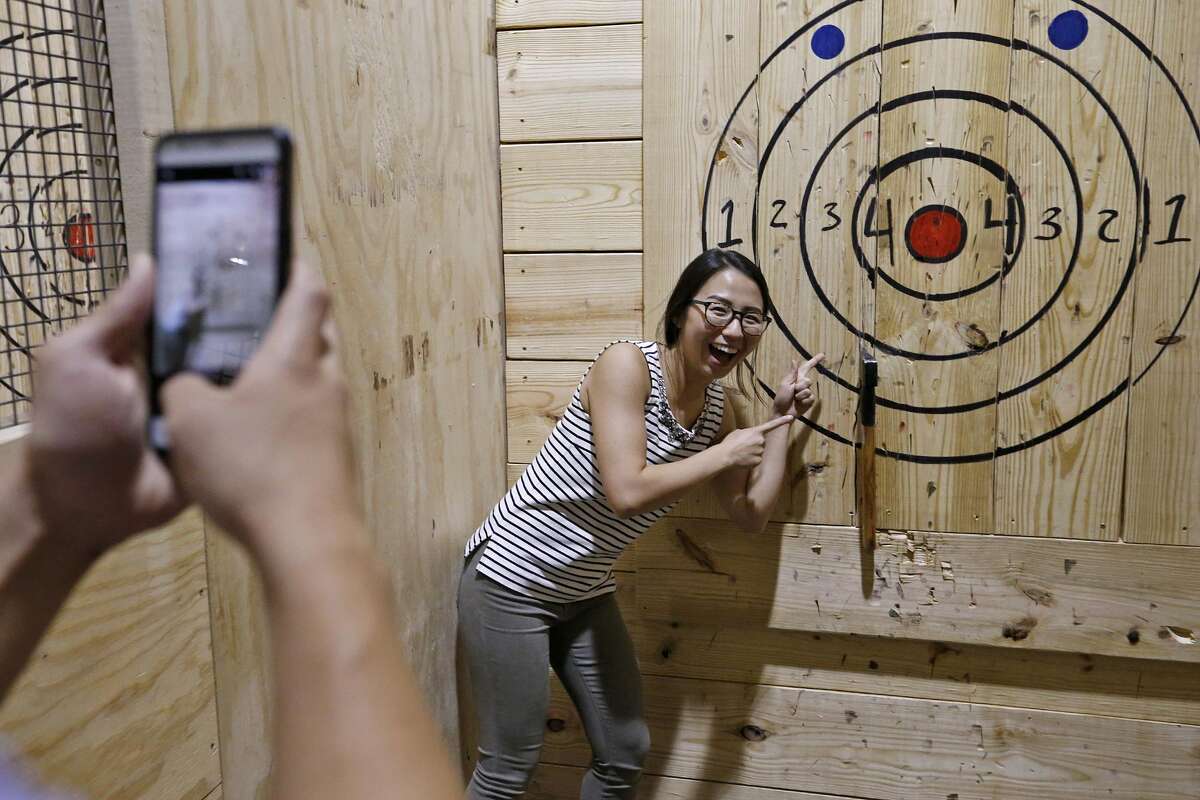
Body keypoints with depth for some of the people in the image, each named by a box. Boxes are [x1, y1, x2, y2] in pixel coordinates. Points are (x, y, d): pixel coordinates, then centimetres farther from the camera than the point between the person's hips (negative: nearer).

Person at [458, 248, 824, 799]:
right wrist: (725, 455, -19)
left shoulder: (717, 409, 2)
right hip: (511, 581, -8)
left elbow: (751, 515, 7)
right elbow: (627, 492, -30)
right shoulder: (627, 364, -21)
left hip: (586, 595, 8)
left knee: (626, 753, 15)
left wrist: (782, 418, 4)